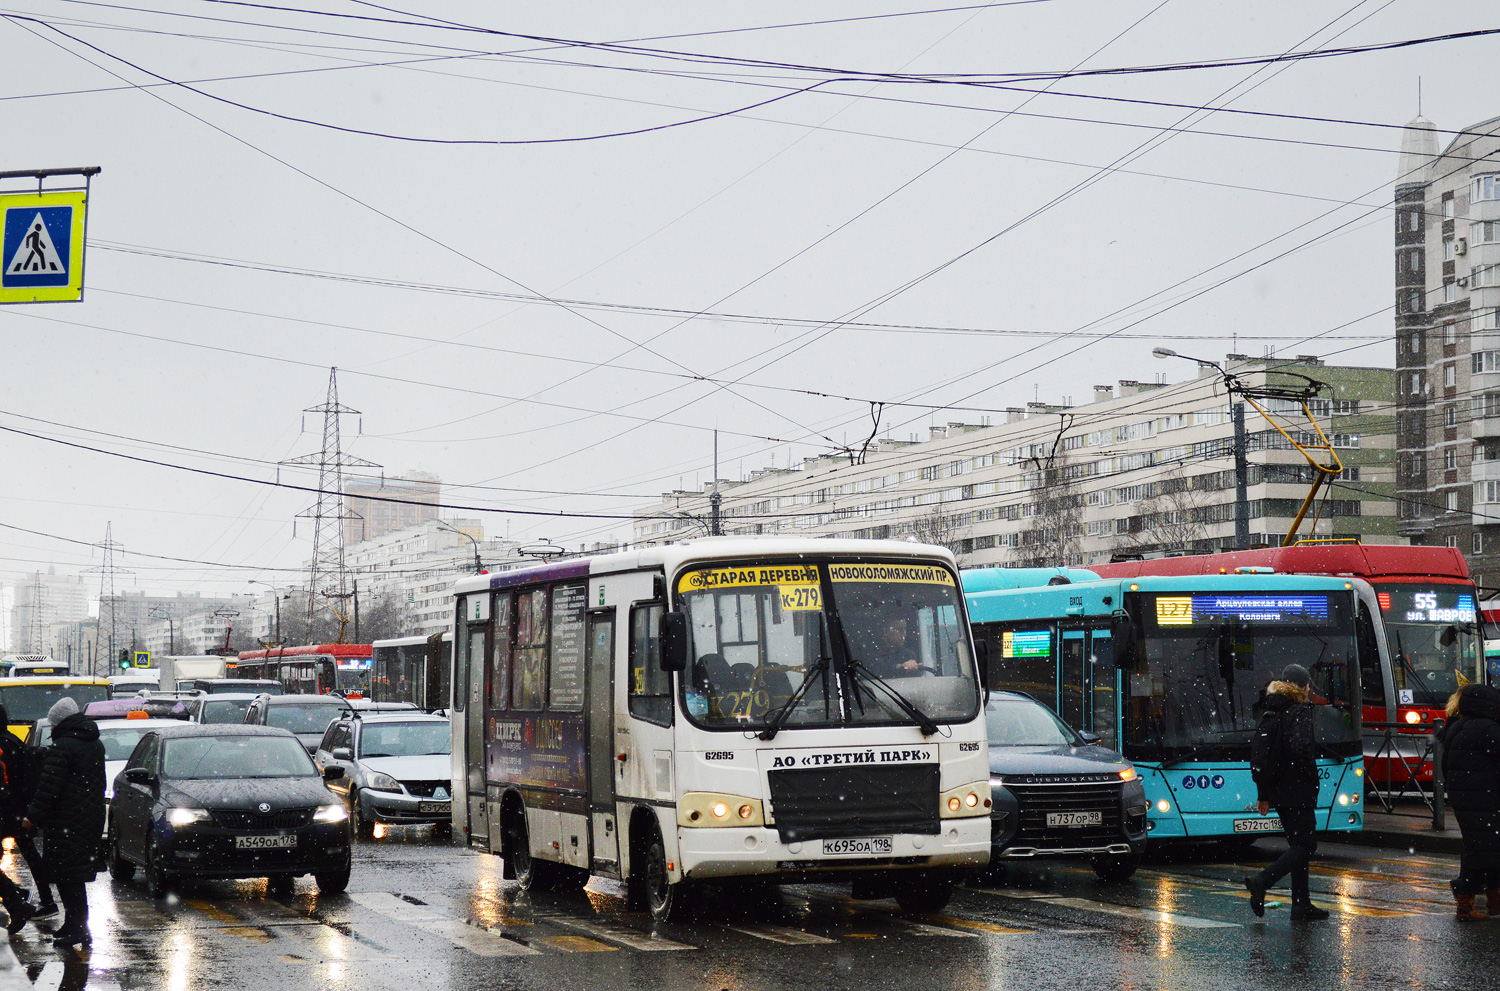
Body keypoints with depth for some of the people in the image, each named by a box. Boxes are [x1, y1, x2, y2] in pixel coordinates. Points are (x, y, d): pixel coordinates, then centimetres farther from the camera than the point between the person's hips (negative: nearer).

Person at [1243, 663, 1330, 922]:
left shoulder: (1270, 714, 13)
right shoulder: (1300, 712, -11)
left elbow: (1257, 753, 14)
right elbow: (1300, 748, -27)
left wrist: (1263, 794, 18)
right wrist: (1311, 777, -11)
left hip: (1277, 791, 8)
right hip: (1297, 792, -8)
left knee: (1298, 845, 14)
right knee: (1306, 845, -5)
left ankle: (1302, 905, 13)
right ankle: (1262, 881, -19)